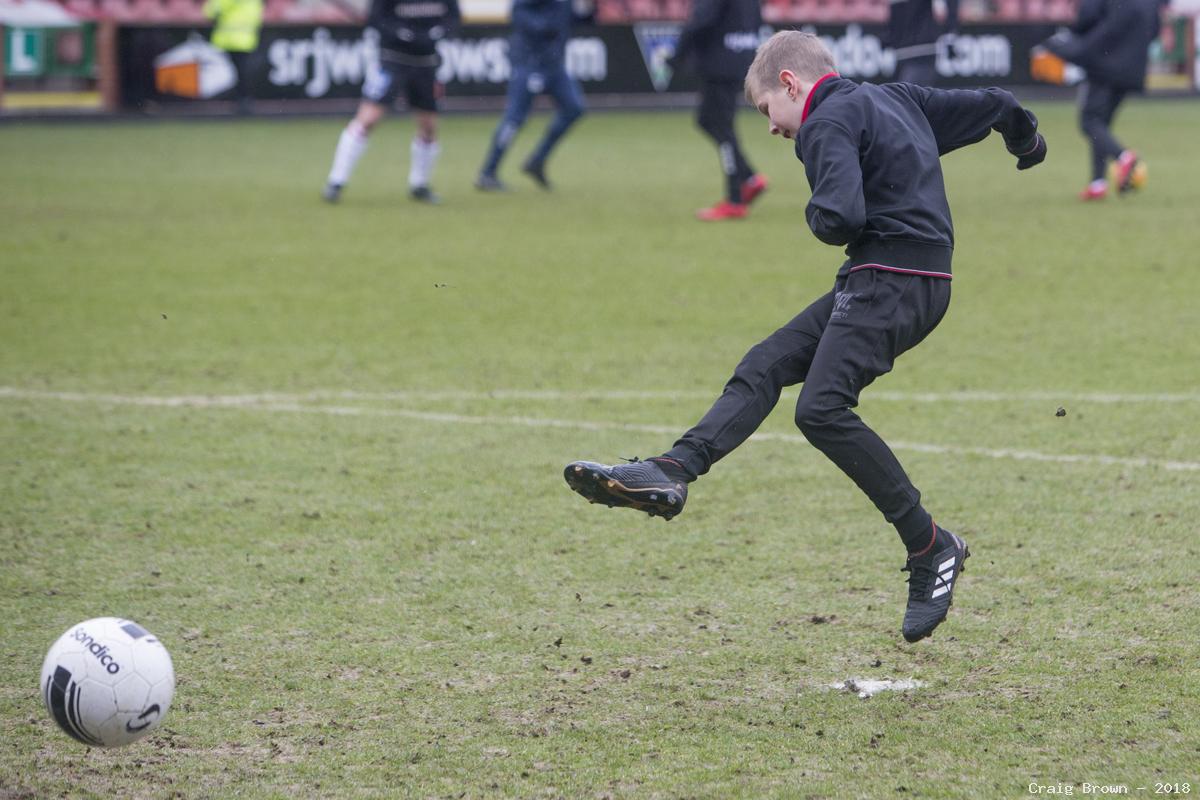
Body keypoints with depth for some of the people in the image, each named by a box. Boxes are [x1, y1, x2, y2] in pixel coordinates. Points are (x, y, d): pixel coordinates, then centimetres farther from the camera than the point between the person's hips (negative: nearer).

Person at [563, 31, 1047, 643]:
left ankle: (930, 547, -14)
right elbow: (991, 106, 29)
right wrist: (1027, 140, 52)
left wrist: (817, 215, 1)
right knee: (766, 366, 7)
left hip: (889, 280, -10)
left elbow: (840, 219, -24)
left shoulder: (826, 125, -8)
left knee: (823, 409, -19)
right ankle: (673, 471, -2)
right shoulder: (900, 98, 19)